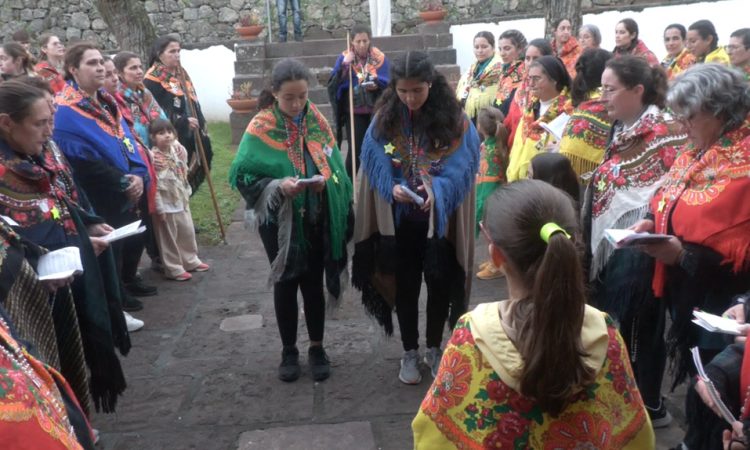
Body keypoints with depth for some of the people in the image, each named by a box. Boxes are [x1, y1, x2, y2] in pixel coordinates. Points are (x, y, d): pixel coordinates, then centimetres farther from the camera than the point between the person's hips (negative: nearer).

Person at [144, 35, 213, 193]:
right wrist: (183, 121, -20)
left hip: (189, 137, 8)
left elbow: (194, 104, 19)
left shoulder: (181, 73, 15)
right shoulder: (153, 79, -9)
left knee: (188, 174, 11)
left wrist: (201, 127, 12)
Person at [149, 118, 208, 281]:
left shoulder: (178, 150, 2)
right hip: (166, 205, -7)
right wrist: (159, 208, -20)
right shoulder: (153, 158, -20)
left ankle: (191, 261, 34)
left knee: (188, 232, 18)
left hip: (182, 201, 7)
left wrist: (187, 194, 14)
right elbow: (153, 185, -20)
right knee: (169, 238, 5)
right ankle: (174, 269, 15)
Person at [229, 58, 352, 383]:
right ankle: (289, 350, 27)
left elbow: (334, 165, 6)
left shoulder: (316, 121, 0)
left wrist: (325, 179, -11)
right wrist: (278, 186, -25)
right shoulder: (261, 128, -10)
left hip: (316, 219, 2)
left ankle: (317, 347, 28)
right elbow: (242, 175, -13)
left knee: (314, 283, 12)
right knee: (285, 284, 11)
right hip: (279, 221, -2)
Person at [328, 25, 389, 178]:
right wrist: (345, 65, -21)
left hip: (376, 112, 1)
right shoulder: (345, 58, -2)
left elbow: (390, 82, -2)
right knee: (355, 149, -6)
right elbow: (333, 85, -11)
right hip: (354, 113, -1)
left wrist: (376, 81, -21)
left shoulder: (380, 58, -2)